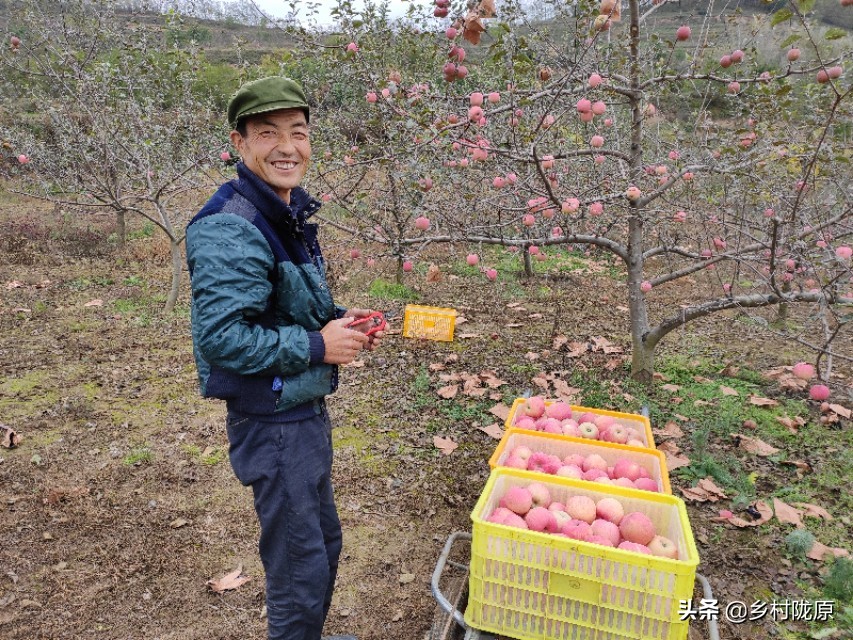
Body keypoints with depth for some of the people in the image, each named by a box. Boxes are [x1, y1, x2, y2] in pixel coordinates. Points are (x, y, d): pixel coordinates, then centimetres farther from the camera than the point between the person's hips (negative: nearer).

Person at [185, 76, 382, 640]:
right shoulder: (230, 229, -22)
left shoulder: (290, 211, 8)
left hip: (307, 409, 10)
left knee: (325, 544, 25)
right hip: (272, 423, -9)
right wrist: (316, 346, -21)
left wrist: (335, 319, 1)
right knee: (301, 567, 7)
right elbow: (220, 337, -28)